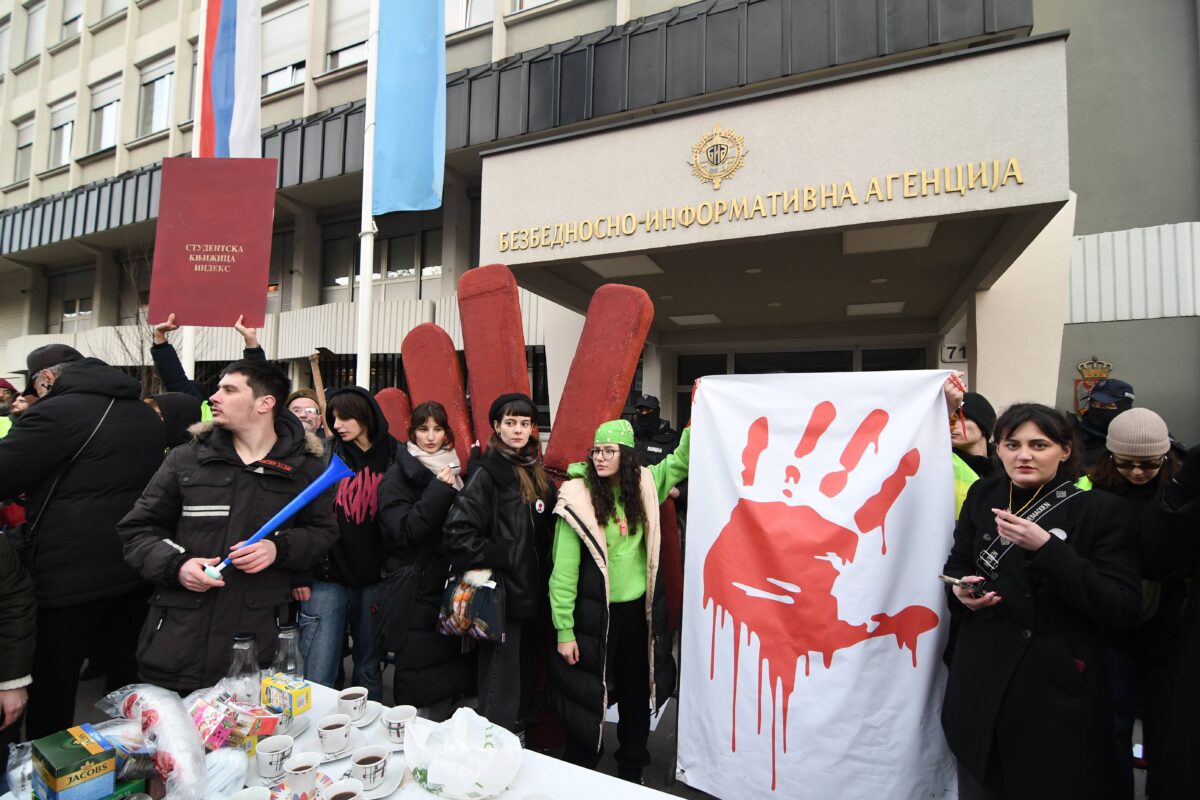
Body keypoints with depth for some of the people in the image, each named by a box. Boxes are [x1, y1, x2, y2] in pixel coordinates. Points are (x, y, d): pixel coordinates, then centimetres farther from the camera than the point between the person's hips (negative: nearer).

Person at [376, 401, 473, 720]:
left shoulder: (453, 470, 11)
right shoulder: (398, 476, -5)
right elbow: (404, 531, -17)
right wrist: (440, 491, -20)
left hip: (450, 591, 6)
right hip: (415, 595, -5)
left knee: (449, 678, 12)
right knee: (420, 686, 0)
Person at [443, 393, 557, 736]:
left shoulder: (537, 474, 10)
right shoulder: (486, 474, -12)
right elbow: (458, 533, -22)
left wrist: (542, 567, 5)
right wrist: (502, 558, -17)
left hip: (531, 592, 7)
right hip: (501, 595, -7)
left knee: (525, 675, 19)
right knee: (500, 682, 2)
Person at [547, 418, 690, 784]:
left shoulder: (644, 486, -3)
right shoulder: (577, 497, -16)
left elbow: (680, 461, 14)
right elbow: (564, 570, -14)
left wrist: (694, 428, -5)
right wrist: (564, 631, -13)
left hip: (639, 608, 5)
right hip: (595, 613, -4)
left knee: (637, 692, 19)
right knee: (587, 695, 10)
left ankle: (632, 771, 42)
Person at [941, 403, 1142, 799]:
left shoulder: (1102, 509, -8)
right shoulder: (983, 495, 3)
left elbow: (1124, 607, -14)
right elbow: (956, 565, 13)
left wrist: (1047, 548, -25)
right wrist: (960, 589, -9)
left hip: (1061, 687, -3)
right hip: (982, 680, 4)